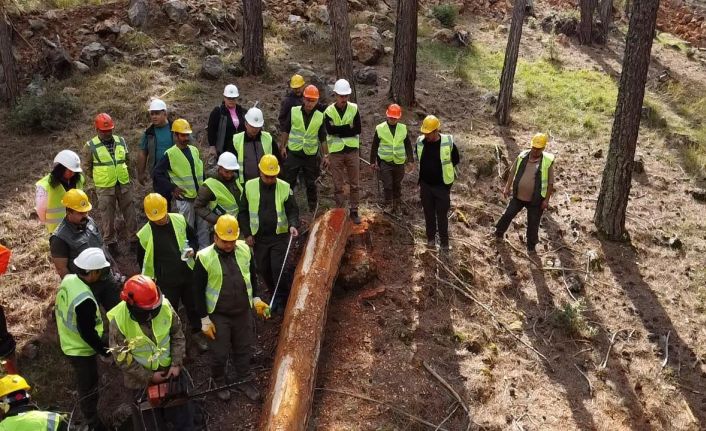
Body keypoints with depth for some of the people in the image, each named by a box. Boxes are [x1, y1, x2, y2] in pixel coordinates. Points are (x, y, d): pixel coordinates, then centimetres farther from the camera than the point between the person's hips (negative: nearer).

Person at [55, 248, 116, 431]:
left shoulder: (68, 279, -11)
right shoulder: (85, 301, -37)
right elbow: (87, 334, -27)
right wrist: (106, 352, -13)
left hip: (69, 342, 9)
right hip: (81, 349, -9)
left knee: (84, 383, 29)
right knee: (89, 387, 13)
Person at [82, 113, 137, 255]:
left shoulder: (121, 141, 3)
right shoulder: (90, 146, -8)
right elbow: (87, 168, 1)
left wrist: (123, 175, 12)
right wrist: (99, 179, 2)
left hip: (124, 184, 3)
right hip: (105, 188, -3)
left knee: (129, 213, 10)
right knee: (107, 216, 6)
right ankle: (111, 242, 21)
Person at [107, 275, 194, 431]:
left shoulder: (164, 306, -18)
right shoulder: (118, 321, -25)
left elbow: (178, 336, -5)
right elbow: (122, 358, -17)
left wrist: (176, 364, -12)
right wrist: (149, 376, -17)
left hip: (170, 371, 3)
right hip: (142, 380, -2)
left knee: (183, 413, 18)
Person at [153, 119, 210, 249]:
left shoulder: (194, 150, 9)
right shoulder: (170, 154, -8)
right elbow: (158, 172, -8)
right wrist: (172, 188, -13)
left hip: (200, 196, 5)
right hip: (184, 199, -5)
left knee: (203, 227, 12)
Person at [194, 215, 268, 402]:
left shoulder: (244, 250, -8)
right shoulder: (204, 258, -20)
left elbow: (252, 276, 9)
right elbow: (199, 291, -11)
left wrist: (256, 299, 1)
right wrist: (205, 320, -10)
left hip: (243, 312, 3)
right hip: (218, 316, -3)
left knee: (244, 349, 19)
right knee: (220, 353, 12)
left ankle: (244, 380, 42)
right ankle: (219, 382, 40)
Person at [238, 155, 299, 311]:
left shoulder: (285, 187, -7)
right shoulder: (250, 186, -3)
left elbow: (293, 210, -1)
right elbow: (243, 212, 4)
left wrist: (293, 225, -20)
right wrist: (247, 234, -1)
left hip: (280, 236, -2)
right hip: (258, 237, 2)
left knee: (278, 269, -7)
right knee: (263, 269, 11)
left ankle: (282, 299, 12)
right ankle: (275, 294, 33)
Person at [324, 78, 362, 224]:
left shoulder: (354, 109, -1)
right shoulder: (329, 111, -6)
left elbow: (357, 130, -10)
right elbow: (330, 130, -18)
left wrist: (338, 130, -14)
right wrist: (348, 128, -16)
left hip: (352, 150, 2)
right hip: (336, 152, -1)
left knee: (354, 184, 8)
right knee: (338, 185, 7)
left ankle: (354, 211, 21)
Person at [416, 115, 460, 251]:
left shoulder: (448, 142, -16)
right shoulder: (420, 142, -7)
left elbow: (456, 159, 2)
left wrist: (444, 169, 4)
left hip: (441, 186, -3)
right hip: (425, 185, 3)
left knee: (442, 215, 5)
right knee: (428, 214, 14)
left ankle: (444, 242, 18)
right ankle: (431, 238, 31)